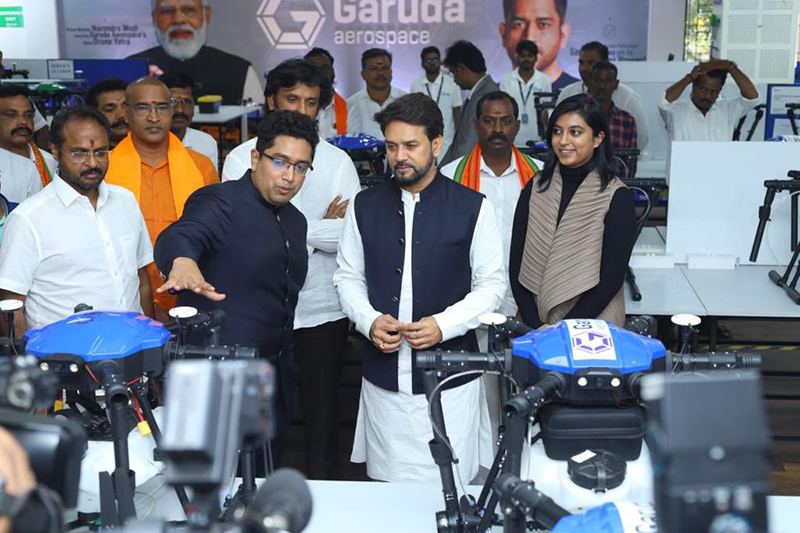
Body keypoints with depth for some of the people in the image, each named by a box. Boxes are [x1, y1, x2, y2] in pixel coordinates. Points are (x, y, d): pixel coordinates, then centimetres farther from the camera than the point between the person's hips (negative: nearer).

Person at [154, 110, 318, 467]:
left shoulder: (295, 221, 15)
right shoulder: (221, 202, -10)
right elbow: (178, 236, -31)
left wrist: (287, 369, 18)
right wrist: (183, 262, -55)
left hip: (275, 380, 8)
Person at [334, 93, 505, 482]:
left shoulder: (472, 208, -1)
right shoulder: (365, 206, 7)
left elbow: (491, 284, 1)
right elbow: (348, 277, 12)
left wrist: (444, 325, -14)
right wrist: (369, 320, -7)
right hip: (383, 376, 2)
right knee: (386, 488, 8)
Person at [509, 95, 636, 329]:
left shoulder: (617, 197, -4)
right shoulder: (536, 187, 5)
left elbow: (612, 277, -6)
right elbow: (516, 263, 3)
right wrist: (535, 325, -7)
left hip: (593, 327, -2)